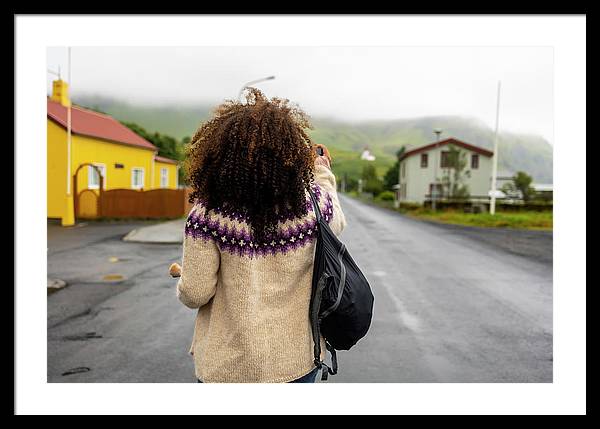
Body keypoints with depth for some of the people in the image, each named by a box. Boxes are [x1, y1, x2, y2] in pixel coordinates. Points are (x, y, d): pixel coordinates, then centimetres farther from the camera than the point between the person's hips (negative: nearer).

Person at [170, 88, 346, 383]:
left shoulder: (208, 214, -18)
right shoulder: (314, 203, -12)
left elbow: (195, 294, -13)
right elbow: (337, 225, 12)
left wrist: (181, 275, 10)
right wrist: (323, 174, 24)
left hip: (228, 364, -1)